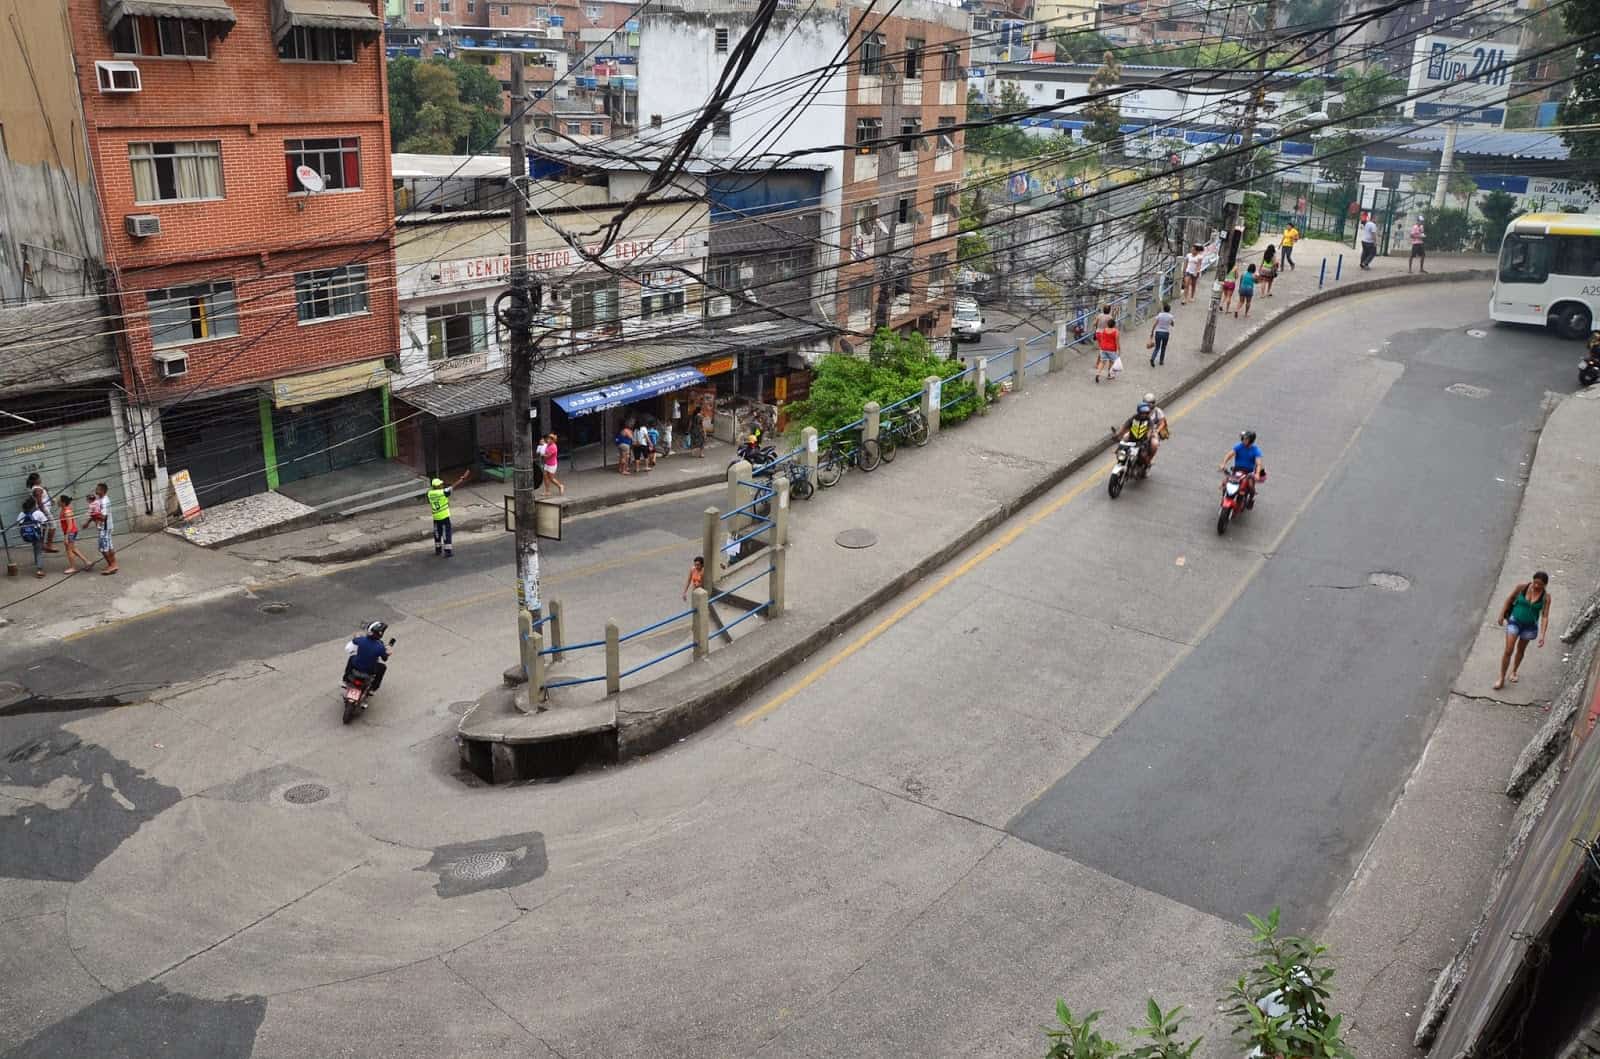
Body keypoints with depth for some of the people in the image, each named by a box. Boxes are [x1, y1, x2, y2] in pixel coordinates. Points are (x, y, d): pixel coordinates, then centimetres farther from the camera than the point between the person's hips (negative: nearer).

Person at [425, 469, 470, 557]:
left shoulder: (429, 493, -2)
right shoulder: (443, 492, -16)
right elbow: (454, 485, -12)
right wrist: (463, 478, -5)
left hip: (435, 517, 5)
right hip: (445, 516, -5)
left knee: (437, 533, 19)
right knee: (447, 533, 2)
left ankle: (438, 549, 29)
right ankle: (447, 551, 2)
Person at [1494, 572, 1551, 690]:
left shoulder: (1546, 596, -14)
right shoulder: (1523, 586, -15)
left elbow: (1545, 616, -13)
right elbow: (1510, 598, -1)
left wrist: (1542, 635, -19)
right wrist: (1502, 615, 3)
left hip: (1530, 626, 1)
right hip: (1514, 621, -1)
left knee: (1520, 650, 19)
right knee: (1508, 650, -6)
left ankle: (1514, 672, 43)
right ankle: (1501, 679, 2)